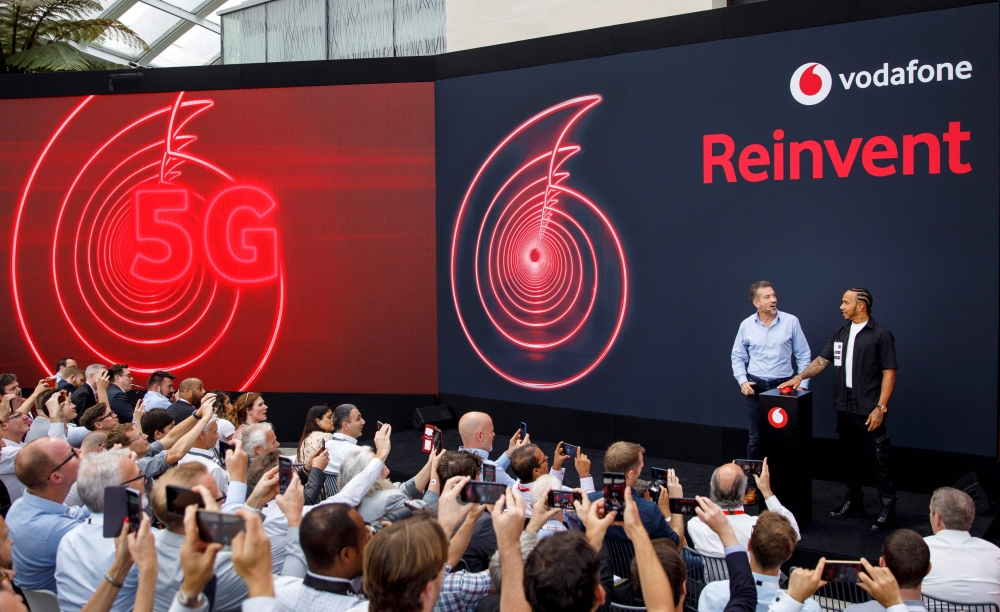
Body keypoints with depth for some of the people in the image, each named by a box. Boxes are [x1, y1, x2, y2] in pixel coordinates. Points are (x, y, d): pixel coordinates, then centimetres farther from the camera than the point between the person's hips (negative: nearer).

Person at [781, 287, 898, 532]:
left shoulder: (880, 335, -6)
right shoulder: (841, 334, 12)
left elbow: (889, 373, -8)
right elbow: (822, 360, 14)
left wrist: (880, 407, -14)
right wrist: (800, 377, -1)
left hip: (868, 411, -6)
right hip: (845, 408, 6)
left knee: (878, 461, -4)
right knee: (850, 457, 14)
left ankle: (887, 511, 2)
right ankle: (853, 503, 25)